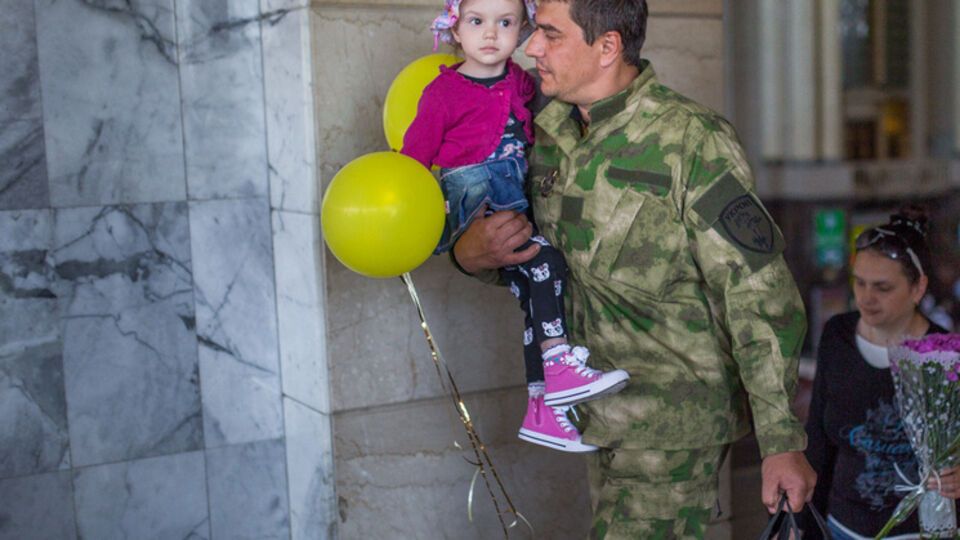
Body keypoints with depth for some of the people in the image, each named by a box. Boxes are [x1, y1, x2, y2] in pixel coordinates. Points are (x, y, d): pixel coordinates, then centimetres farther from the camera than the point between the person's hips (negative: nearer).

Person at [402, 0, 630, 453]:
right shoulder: (444, 92, -6)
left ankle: (542, 407, 5)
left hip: (518, 207, 6)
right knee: (545, 259, -26)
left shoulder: (520, 81, 12)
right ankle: (558, 368, -23)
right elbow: (415, 153, -5)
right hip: (473, 207, -6)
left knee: (535, 292, -2)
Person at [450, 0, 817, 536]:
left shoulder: (694, 143, -19)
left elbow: (761, 298, -18)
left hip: (674, 418, -7)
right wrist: (470, 251, -10)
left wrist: (782, 443, -17)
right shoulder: (546, 129, 2)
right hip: (602, 412, 7)